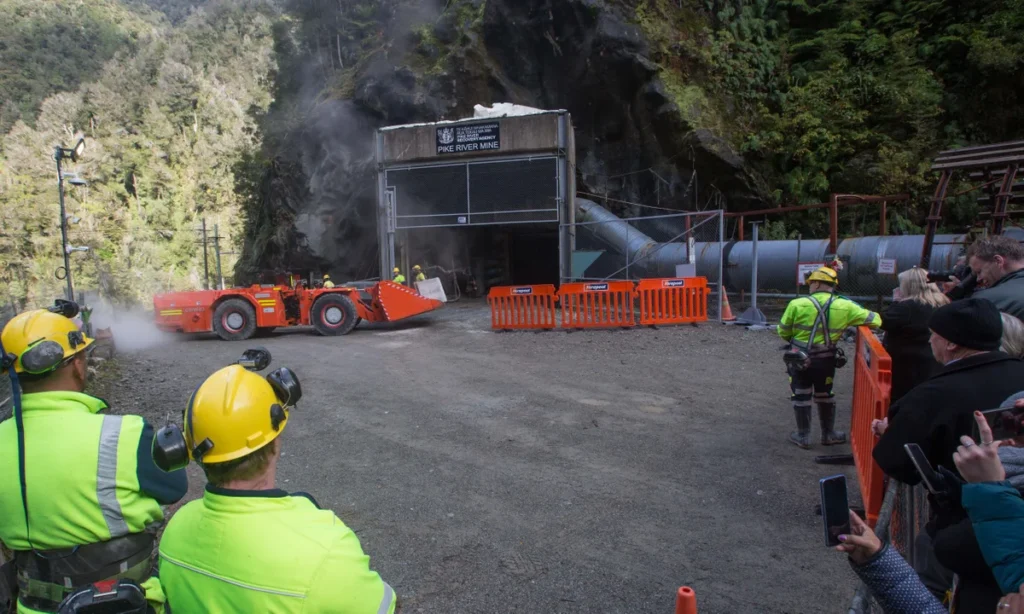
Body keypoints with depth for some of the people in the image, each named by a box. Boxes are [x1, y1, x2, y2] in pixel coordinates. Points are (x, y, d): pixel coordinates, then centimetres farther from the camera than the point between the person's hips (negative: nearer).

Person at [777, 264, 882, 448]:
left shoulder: (797, 304, -16)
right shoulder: (844, 307, -10)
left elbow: (783, 331, -6)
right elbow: (874, 320, -2)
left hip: (799, 360, -2)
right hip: (825, 361, 2)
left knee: (801, 397, 13)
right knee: (824, 396, 21)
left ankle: (803, 436, 22)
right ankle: (828, 434, 34)